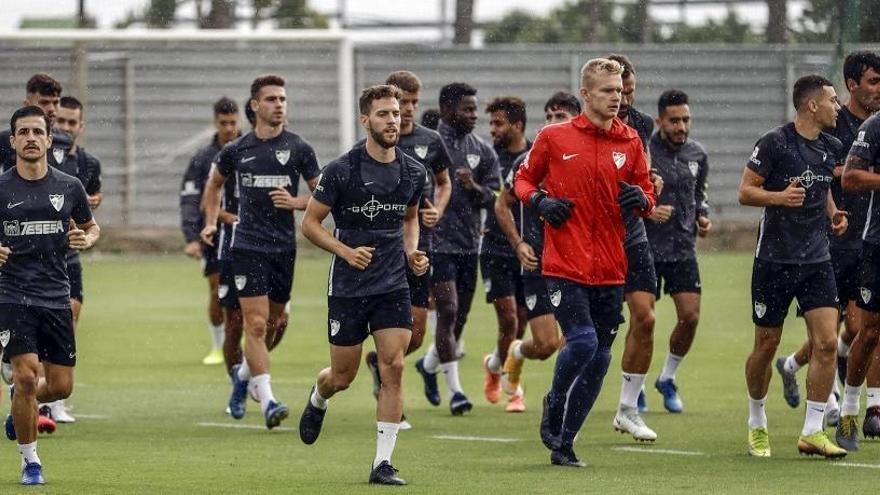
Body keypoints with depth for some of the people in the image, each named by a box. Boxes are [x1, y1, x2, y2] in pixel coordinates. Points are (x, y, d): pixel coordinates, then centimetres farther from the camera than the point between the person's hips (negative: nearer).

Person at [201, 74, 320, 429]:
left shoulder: (299, 149, 1)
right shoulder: (237, 150, 3)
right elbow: (214, 184, 23)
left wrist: (295, 203, -13)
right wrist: (211, 223, 12)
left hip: (284, 247, 2)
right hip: (247, 245, -2)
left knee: (272, 324, 13)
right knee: (256, 323, -13)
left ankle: (244, 373, 41)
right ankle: (267, 400, -16)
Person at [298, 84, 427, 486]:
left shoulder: (413, 173, 1)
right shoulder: (342, 171, -12)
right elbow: (310, 223, -4)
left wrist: (412, 252, 2)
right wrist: (346, 251, -18)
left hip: (394, 284, 2)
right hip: (348, 286, -2)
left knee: (393, 368, -11)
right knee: (343, 377, 7)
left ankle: (383, 463, -6)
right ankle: (317, 401, 45)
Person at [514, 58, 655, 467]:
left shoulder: (630, 142, 8)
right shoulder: (554, 137, 0)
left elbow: (648, 198, 15)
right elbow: (523, 179, 12)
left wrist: (641, 199, -9)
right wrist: (539, 201, -9)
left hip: (610, 270, 4)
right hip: (564, 264, -4)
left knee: (599, 358, 4)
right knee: (582, 340, -20)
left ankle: (564, 443, 15)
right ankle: (554, 404, 9)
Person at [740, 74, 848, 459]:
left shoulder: (831, 147, 9)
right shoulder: (775, 143, -10)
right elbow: (745, 192, -8)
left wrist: (833, 214, 7)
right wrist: (779, 196, -25)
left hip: (817, 259, 5)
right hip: (774, 259, -5)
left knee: (826, 342, -9)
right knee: (766, 345, 4)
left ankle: (812, 432, -4)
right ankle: (757, 423, 25)